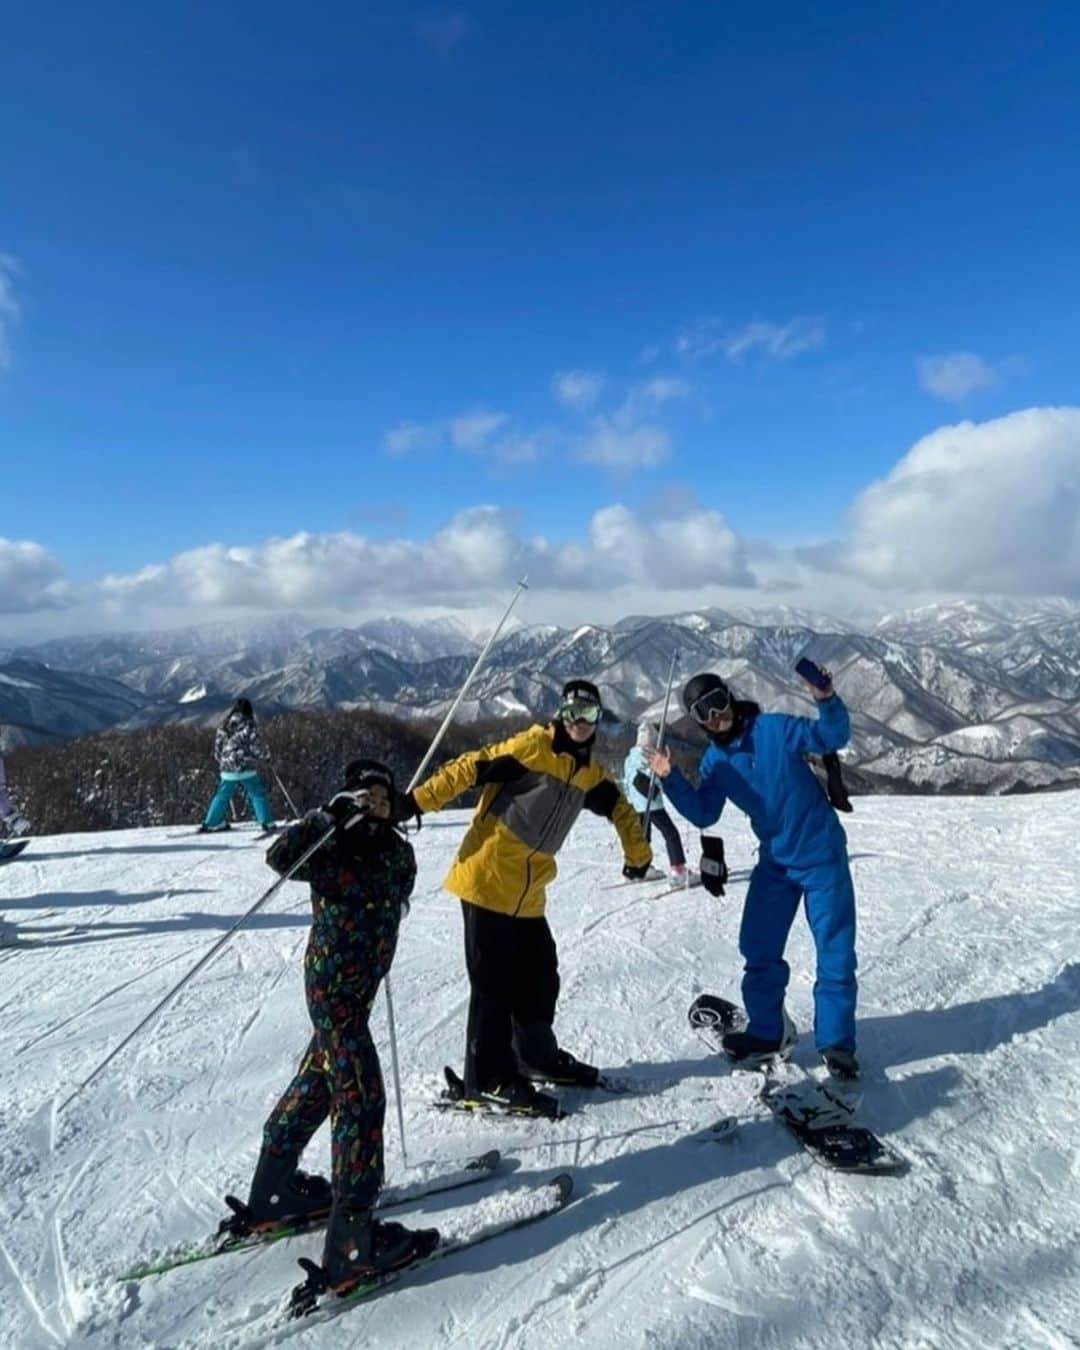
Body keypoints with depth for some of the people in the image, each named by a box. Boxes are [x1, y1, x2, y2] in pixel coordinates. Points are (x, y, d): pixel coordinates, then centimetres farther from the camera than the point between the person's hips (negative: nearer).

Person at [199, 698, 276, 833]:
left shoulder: (224, 726, 6)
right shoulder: (248, 726, -10)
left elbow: (218, 747, 13)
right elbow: (256, 746, -9)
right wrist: (266, 755, 11)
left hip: (227, 770, 5)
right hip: (246, 769, -5)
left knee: (222, 796, 18)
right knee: (258, 794, 5)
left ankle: (212, 823, 23)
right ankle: (267, 822, 2)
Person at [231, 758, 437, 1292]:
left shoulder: (397, 852, 3)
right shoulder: (333, 851, -16)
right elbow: (281, 856, -33)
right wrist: (332, 816, -35)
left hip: (363, 983, 8)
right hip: (332, 985, -8)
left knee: (320, 1078, 21)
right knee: (360, 1094, -7)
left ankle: (273, 1190, 41)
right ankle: (352, 1239, 1)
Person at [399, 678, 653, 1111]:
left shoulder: (588, 773, 11)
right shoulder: (530, 747, -12)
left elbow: (620, 809, 27)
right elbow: (469, 768, -18)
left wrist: (637, 855, 29)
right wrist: (417, 801, -26)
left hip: (528, 894, 7)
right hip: (486, 881, -7)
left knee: (540, 977, 16)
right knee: (494, 981, 0)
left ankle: (537, 1055, 36)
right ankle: (488, 1079, 13)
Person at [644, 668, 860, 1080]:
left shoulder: (774, 728, -14)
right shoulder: (714, 761, 1)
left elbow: (832, 738, -16)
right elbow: (704, 815, -1)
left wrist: (827, 701, -35)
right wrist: (670, 780, -12)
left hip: (821, 855, -5)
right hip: (775, 862, 5)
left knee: (835, 952, 2)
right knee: (759, 950, 9)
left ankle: (835, 1043, 18)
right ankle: (766, 1033, 27)